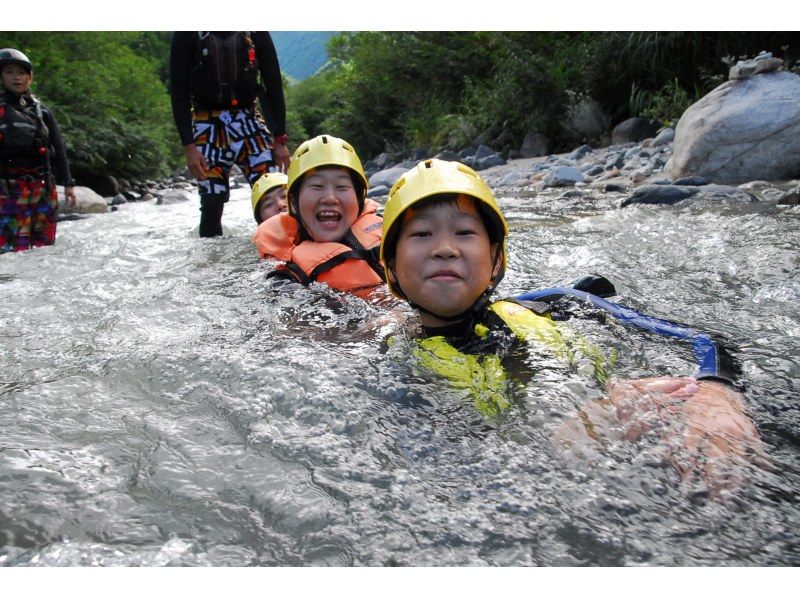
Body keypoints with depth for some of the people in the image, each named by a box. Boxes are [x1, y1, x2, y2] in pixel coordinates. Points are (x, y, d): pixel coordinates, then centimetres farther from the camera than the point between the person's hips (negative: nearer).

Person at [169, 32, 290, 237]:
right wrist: (188, 146, -11)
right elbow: (179, 91, -3)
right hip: (208, 126, -1)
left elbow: (274, 85, 4)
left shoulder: (257, 33, 3)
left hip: (248, 120, 1)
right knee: (212, 203, -5)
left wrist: (280, 140, -2)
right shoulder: (188, 34, -1)